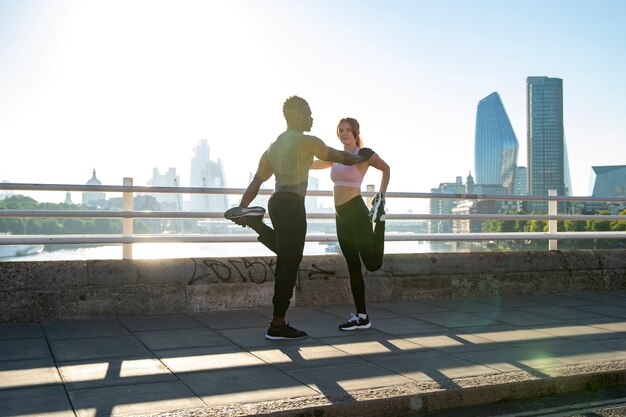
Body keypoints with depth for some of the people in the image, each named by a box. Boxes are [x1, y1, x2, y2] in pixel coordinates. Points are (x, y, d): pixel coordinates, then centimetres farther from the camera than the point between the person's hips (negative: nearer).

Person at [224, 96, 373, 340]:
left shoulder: (275, 145, 18)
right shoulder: (306, 141, -5)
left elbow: (256, 182, 17)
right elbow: (338, 157, 6)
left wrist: (242, 208, 18)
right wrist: (360, 158, 23)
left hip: (277, 202, 9)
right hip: (291, 205, -9)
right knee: (289, 263, -5)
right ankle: (278, 325, -1)